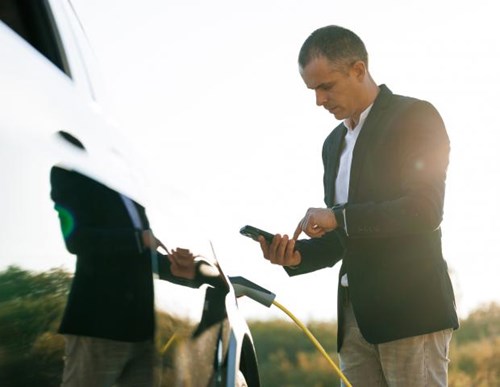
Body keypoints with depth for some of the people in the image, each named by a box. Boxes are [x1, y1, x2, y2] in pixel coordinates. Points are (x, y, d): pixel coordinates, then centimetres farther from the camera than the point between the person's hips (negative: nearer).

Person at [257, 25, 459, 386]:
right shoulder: (335, 143, 19)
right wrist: (297, 255, 3)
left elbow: (426, 210, -15)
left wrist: (340, 217, -16)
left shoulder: (416, 116, -4)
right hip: (356, 314, 7)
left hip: (410, 311, -7)